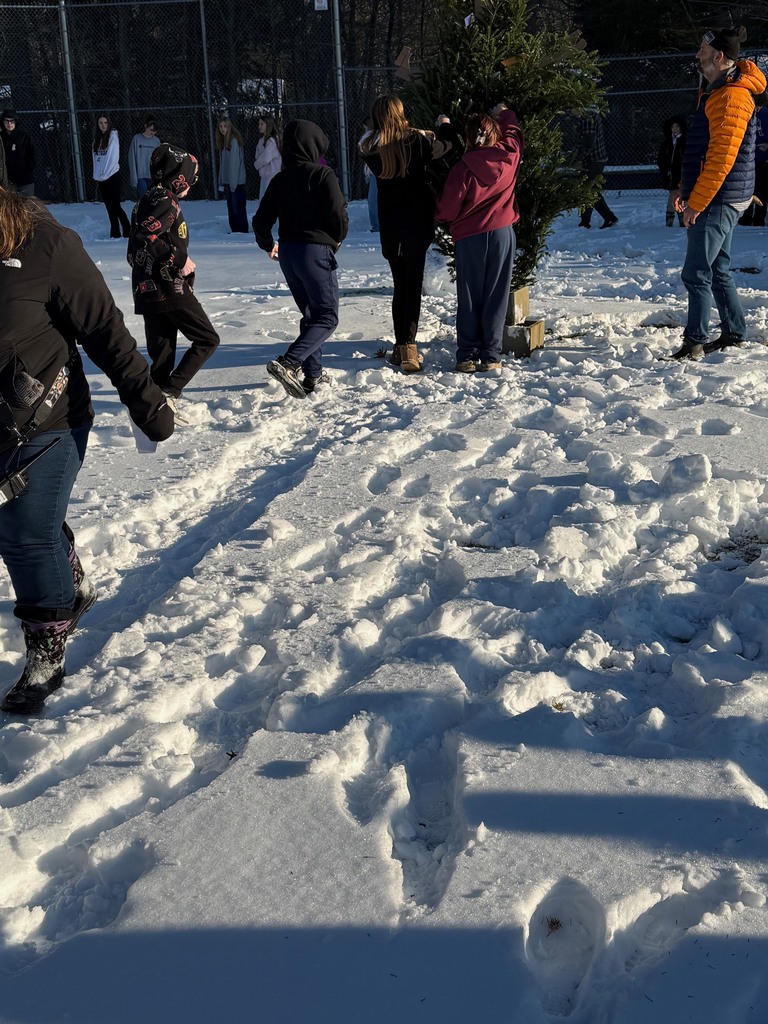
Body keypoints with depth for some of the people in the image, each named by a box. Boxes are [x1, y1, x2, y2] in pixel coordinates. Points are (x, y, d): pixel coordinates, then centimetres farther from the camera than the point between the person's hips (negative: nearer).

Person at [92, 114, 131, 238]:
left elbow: (113, 157, -12)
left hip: (112, 175, -6)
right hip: (101, 177, 6)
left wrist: (105, 173, -13)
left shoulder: (113, 136, -6)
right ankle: (115, 234, 10)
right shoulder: (97, 138, 13)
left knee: (115, 205, -10)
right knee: (109, 206, 7)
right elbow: (96, 158, 15)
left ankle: (127, 231, -5)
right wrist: (97, 174, 5)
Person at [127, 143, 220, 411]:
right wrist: (180, 258, -18)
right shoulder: (164, 200, -10)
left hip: (148, 289, 9)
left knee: (162, 354, 11)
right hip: (168, 288, -9)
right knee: (207, 340, -2)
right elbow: (145, 236, -24)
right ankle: (169, 393, -10)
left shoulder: (151, 198, 20)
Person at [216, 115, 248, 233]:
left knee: (238, 207, -5)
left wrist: (233, 183, -17)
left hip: (236, 182, -8)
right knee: (231, 207, 12)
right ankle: (234, 230, 19)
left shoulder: (234, 140, -12)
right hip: (227, 181, 8)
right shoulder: (223, 141, 14)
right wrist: (222, 182, 12)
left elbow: (235, 162, -15)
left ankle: (243, 231, 1)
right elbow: (222, 163, 16)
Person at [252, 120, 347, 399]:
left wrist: (268, 245, 29)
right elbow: (338, 216, -14)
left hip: (287, 252, 7)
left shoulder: (280, 179, 7)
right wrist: (337, 238, 8)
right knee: (327, 317, -2)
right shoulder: (322, 174, -10)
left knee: (310, 314, 19)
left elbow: (261, 220, 9)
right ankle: (288, 363, -21)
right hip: (315, 250, -7)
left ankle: (313, 375, 18)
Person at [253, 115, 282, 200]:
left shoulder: (272, 140, -14)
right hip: (264, 174, 9)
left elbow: (266, 158, -19)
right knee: (262, 199, 12)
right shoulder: (261, 140, 12)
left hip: (271, 175, -9)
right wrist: (257, 163, -4)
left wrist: (256, 164, -3)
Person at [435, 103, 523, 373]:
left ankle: (467, 356, 7)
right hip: (503, 234, 2)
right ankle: (491, 356, 6)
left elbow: (447, 211, -7)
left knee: (469, 299, 6)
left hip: (469, 238, -2)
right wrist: (503, 113, 39)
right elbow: (513, 132, 22)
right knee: (496, 298, 6)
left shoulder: (462, 169, -12)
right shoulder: (509, 156, -2)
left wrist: (437, 212, 15)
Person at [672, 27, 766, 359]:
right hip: (717, 198, 10)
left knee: (696, 273, -10)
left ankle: (694, 342, -6)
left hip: (719, 199, -10)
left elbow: (722, 157, -23)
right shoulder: (716, 92, 17)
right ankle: (734, 334, 23)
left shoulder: (732, 97, -17)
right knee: (718, 271, 15)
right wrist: (688, 192, 19)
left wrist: (696, 203, -22)